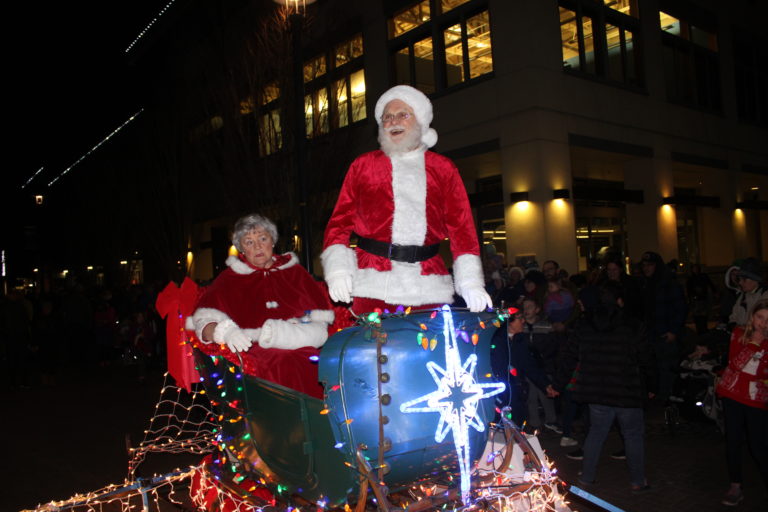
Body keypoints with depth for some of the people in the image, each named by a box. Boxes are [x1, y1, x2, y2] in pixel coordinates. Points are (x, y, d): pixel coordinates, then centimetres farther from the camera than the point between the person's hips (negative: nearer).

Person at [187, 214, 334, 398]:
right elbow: (204, 321, 1)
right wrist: (225, 331, -22)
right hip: (253, 352, -2)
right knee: (286, 365, -33)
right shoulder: (229, 279, 17)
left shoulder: (295, 273, 20)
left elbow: (320, 326, 10)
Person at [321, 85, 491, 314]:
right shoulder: (362, 166, 13)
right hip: (373, 286, -1)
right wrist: (338, 270, -8)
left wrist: (471, 283, -5)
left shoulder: (443, 168, 14)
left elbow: (461, 227, 7)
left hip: (429, 290, 1)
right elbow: (340, 222, 8)